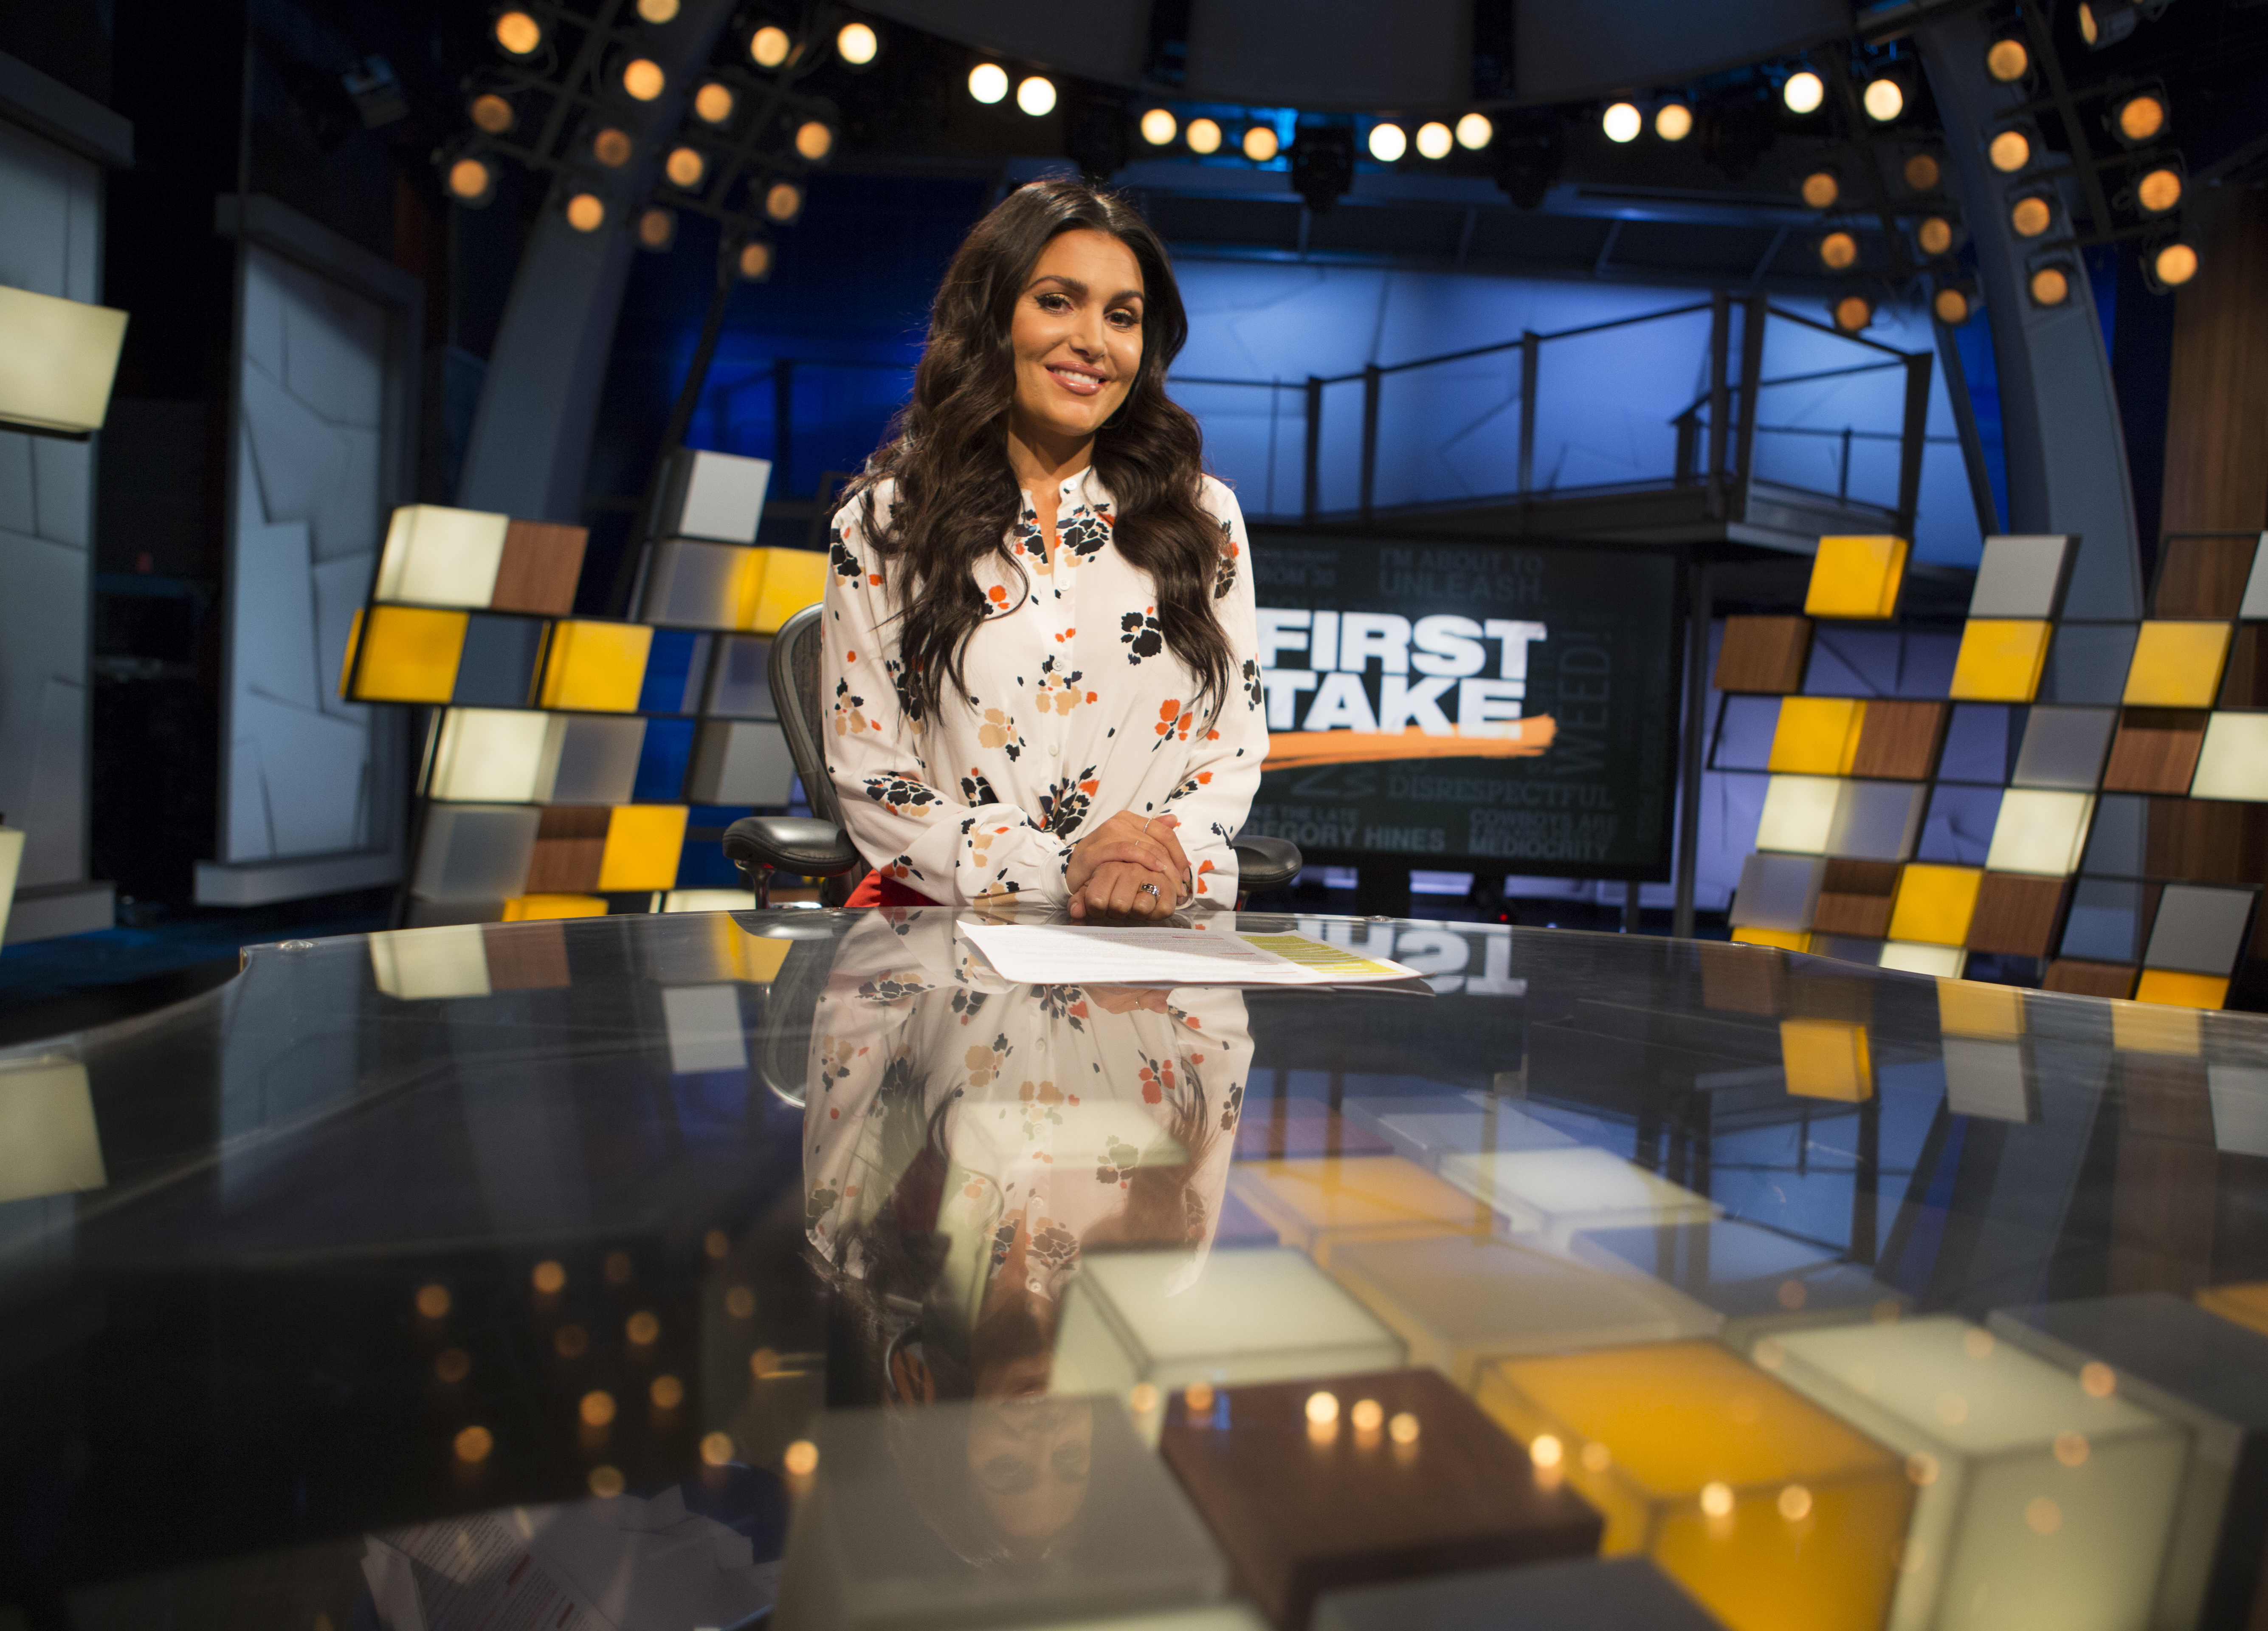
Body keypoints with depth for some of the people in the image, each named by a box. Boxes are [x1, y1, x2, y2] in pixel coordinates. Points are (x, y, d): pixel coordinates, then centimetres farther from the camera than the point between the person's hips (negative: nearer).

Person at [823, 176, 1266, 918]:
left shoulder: (1204, 516, 12)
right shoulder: (881, 525, 6)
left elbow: (1234, 753, 10)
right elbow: (868, 778, 1)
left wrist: (1168, 861, -12)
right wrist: (1055, 868, -13)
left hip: (1154, 928, 1)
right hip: (939, 917, -1)